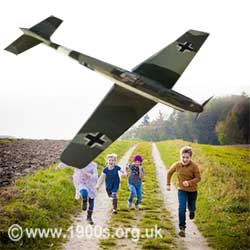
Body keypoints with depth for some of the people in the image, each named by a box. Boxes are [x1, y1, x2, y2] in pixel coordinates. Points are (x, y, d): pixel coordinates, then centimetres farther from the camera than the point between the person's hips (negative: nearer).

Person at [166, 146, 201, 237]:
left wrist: (189, 182, -31)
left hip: (192, 190, 0)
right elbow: (169, 172, 4)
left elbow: (198, 178, -15)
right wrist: (168, 184, 8)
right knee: (182, 208, -15)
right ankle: (182, 228, -12)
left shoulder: (194, 166, -21)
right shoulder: (177, 165, -14)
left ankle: (192, 211, 58)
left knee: (191, 207, 20)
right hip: (182, 190, 0)